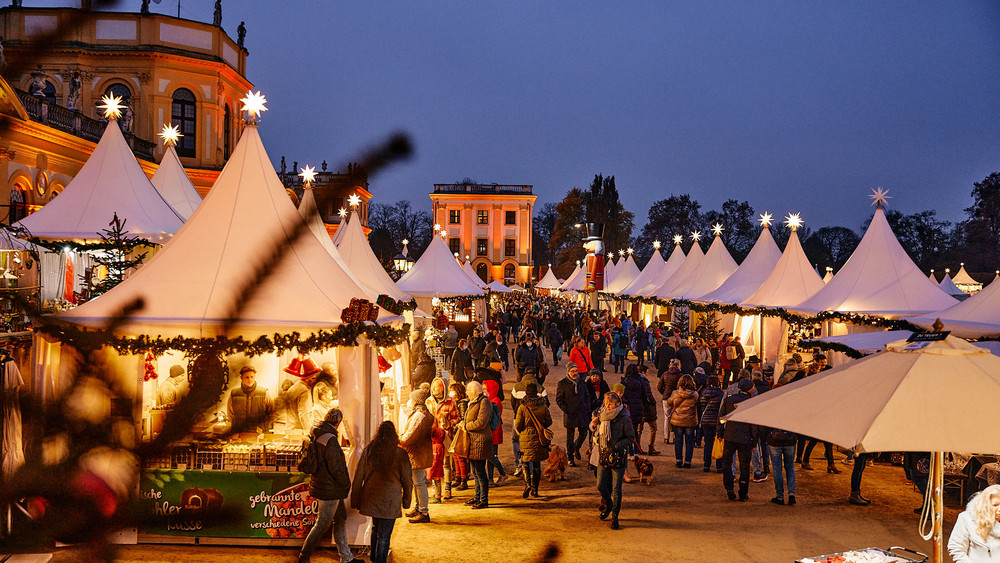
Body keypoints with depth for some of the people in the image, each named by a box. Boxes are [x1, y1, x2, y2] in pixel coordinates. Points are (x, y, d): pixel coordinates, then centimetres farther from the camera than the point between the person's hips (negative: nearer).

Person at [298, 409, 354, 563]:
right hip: (329, 489, -10)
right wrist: (347, 484, -9)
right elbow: (335, 468, -24)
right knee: (322, 525, 1)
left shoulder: (316, 435, 6)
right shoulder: (330, 440, -23)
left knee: (341, 519, 18)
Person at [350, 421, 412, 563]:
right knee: (383, 536, 3)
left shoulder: (368, 451, -3)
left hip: (370, 499, 4)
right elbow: (407, 481, -4)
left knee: (375, 529, 25)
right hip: (390, 502, -4)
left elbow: (358, 478, 1)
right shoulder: (400, 454, -10)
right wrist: (406, 501, 10)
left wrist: (355, 501, 10)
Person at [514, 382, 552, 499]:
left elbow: (518, 425, -7)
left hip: (526, 438, -3)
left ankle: (527, 484, -15)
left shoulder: (522, 407, -12)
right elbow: (549, 421, 6)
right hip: (539, 439, 3)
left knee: (526, 463, 8)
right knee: (537, 464, 13)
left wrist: (520, 432, 14)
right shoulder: (543, 405, -3)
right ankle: (535, 489, 17)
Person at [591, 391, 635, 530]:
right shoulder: (601, 415, 3)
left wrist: (617, 446, -17)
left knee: (616, 488, -1)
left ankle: (615, 516, 11)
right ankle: (607, 506, 36)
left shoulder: (624, 419, -11)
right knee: (601, 486, 7)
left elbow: (631, 438, -6)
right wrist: (594, 424, -5)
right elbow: (593, 426, 19)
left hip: (618, 457, -4)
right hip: (603, 456, 4)